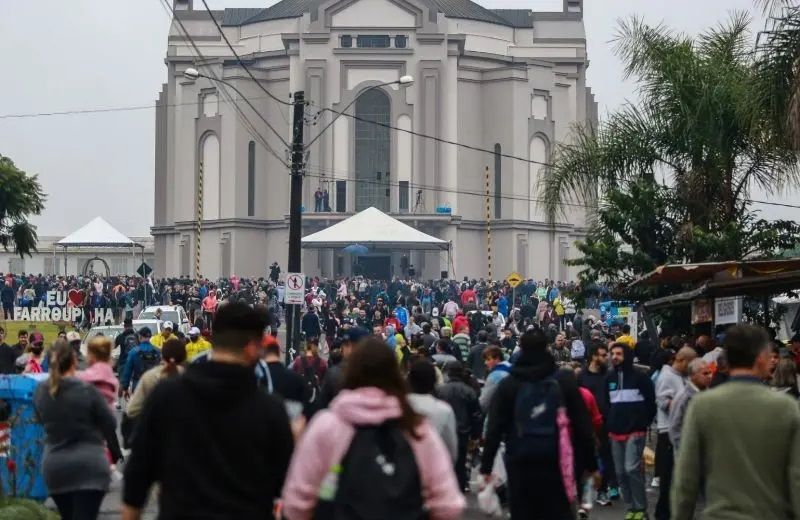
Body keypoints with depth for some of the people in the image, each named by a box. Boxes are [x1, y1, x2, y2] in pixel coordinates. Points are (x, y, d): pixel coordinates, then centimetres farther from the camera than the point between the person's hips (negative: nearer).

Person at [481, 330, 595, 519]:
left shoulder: (508, 384, 2)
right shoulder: (564, 380, 1)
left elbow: (494, 428, -1)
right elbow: (582, 425, 0)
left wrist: (486, 465, 2)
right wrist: (590, 463, 4)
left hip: (520, 465, 0)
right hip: (555, 464, 0)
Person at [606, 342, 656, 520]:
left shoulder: (640, 377, -4)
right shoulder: (609, 378, 10)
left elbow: (651, 402, -1)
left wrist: (644, 424, -2)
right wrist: (608, 425, 10)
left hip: (635, 431, -5)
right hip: (615, 432, 5)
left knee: (632, 469, -14)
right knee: (621, 472, 6)